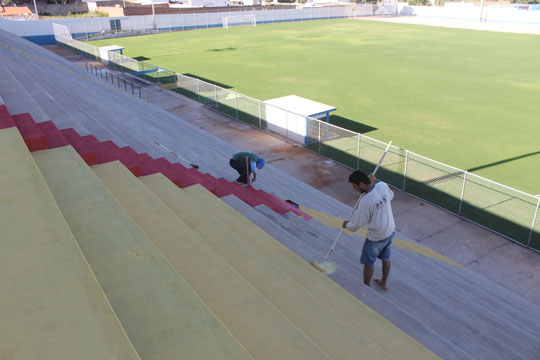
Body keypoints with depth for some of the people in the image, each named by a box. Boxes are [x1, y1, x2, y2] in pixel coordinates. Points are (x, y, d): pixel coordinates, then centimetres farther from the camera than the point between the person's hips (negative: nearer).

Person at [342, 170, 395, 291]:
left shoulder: (365, 201, -32)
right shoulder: (382, 185, -15)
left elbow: (355, 225, -20)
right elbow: (390, 196, 12)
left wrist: (346, 225, 1)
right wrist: (374, 183, 9)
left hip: (376, 237, -7)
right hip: (390, 231, 7)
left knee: (369, 262, 16)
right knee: (386, 258, 25)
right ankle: (384, 283, 46)